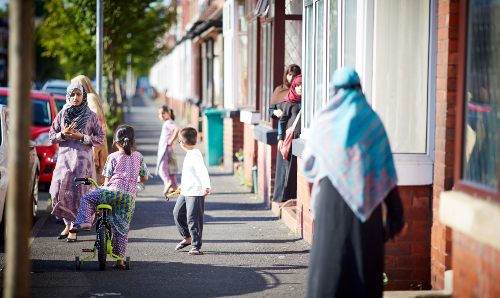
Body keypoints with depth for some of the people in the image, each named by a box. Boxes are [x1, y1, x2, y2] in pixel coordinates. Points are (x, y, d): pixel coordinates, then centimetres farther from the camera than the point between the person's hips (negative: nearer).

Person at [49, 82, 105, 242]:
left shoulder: (91, 116, 3)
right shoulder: (62, 115, 10)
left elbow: (100, 139, 1)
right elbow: (51, 136, 11)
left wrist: (81, 137, -11)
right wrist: (63, 134, -8)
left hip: (83, 158, -2)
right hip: (64, 157, 2)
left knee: (78, 190, -8)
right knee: (60, 189, -6)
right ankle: (68, 224, 12)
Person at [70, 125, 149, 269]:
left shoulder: (113, 157, 6)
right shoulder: (138, 156, 14)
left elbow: (107, 179, 4)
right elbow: (144, 178, 18)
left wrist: (105, 189, 22)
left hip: (113, 191, -4)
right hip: (130, 197, 4)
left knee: (86, 199, 15)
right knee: (122, 228, 9)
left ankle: (84, 221, -6)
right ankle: (120, 259, 9)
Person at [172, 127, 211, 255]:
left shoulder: (195, 155, -19)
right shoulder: (189, 154, 13)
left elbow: (202, 171, -32)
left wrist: (206, 186, -43)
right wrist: (182, 186, 37)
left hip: (196, 193, -10)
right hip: (185, 192, 10)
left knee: (193, 219, -7)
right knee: (177, 213, 19)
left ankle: (196, 246, 1)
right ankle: (187, 238, 35)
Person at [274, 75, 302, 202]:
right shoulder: (289, 103, 3)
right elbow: (282, 120, 3)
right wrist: (281, 138, -4)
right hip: (290, 138, -2)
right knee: (289, 166, 0)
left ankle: (297, 195, 8)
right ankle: (284, 195, 6)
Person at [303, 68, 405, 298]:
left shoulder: (325, 120, 2)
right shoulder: (372, 120, 3)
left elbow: (308, 163, 11)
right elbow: (386, 168, 0)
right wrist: (394, 211, 4)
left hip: (332, 193, -1)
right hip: (365, 199, 1)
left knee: (330, 254, 2)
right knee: (365, 254, 6)